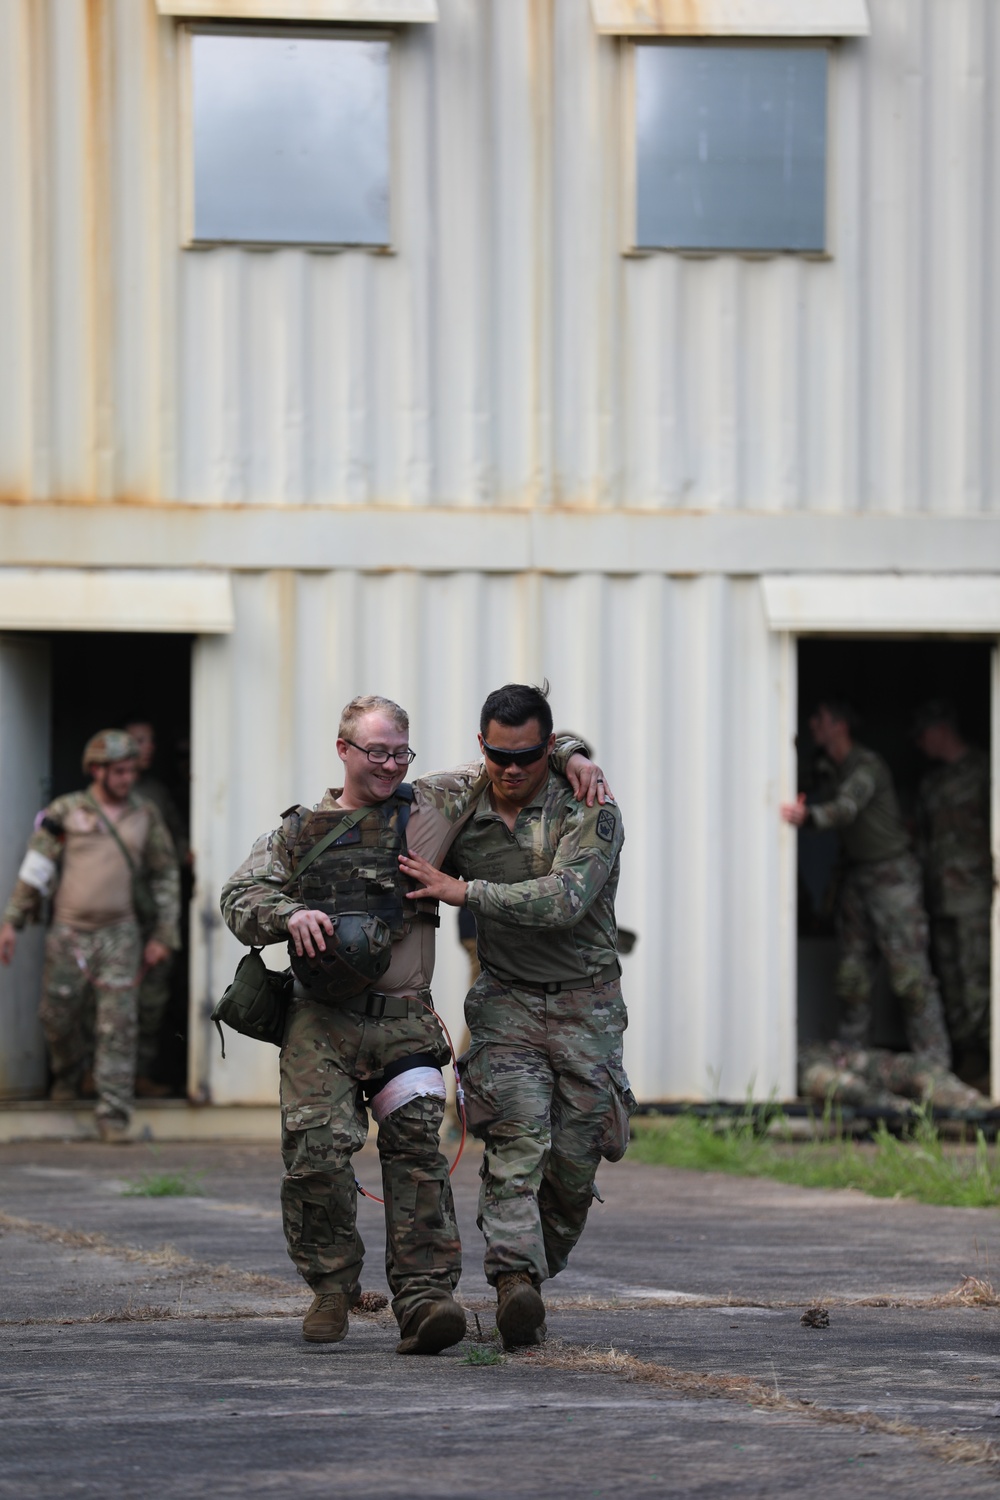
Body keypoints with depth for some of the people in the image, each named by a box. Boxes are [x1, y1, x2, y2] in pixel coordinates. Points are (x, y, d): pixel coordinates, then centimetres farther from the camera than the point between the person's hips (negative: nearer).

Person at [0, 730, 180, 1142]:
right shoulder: (65, 811, 2)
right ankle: (68, 1074, 41)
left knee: (119, 1024, -9)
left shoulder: (146, 817, 7)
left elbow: (165, 877, 13)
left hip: (120, 935, 0)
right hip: (69, 934, 0)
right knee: (58, 1018, 9)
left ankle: (114, 1114, -9)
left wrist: (162, 935, 7)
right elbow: (35, 870, 0)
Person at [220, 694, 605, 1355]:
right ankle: (332, 1287, 8)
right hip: (322, 1025, 0)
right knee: (317, 1152, -11)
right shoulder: (299, 832, 12)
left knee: (418, 1150, -13)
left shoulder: (431, 805, 11)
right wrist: (291, 915, -14)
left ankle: (424, 1300, -18)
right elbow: (241, 898, 5)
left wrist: (571, 756, 3)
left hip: (405, 1022, 0)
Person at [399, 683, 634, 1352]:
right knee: (517, 1142, -20)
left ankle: (536, 1274, 19)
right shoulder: (463, 818, 2)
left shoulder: (589, 813, -11)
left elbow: (563, 900, -26)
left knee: (573, 1164, 0)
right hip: (506, 1002, 1)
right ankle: (516, 1282, -34)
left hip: (586, 1007, -1)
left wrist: (465, 890, -24)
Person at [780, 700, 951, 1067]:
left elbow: (847, 807, -32)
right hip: (856, 878, 8)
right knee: (853, 972, 5)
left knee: (909, 971, -10)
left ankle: (933, 1061, -8)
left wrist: (808, 816, -50)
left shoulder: (867, 765, -15)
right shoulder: (831, 768, 12)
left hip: (891, 871, -8)